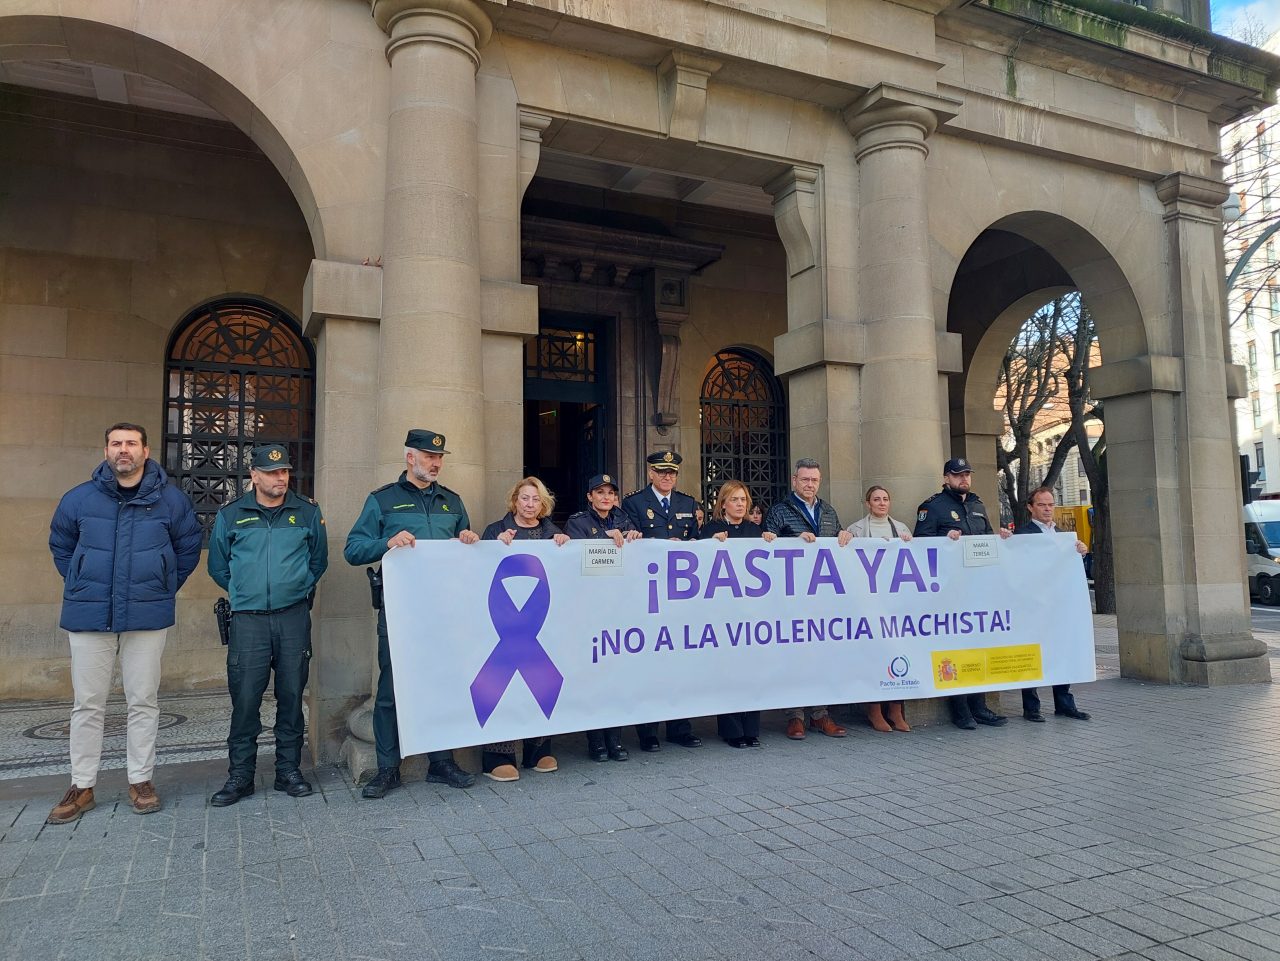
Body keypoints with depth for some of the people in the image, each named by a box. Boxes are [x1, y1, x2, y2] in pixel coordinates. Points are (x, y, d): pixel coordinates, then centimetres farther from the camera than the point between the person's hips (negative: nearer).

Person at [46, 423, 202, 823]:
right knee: (87, 703, 7)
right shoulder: (80, 498, 3)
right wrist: (82, 587, 12)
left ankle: (141, 781, 18)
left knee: (144, 701, 6)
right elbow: (60, 545, 18)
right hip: (88, 616, 1)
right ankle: (81, 787, 19)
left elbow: (189, 549, 11)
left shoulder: (171, 500, 0)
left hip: (147, 617, -1)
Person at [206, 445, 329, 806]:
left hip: (294, 617, 1)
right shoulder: (231, 515, 6)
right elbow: (218, 566, 16)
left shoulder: (308, 512, 6)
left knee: (291, 696, 5)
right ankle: (239, 776, 11)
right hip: (248, 619, 0)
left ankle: (289, 771, 16)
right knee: (245, 698, -2)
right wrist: (244, 592, 14)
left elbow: (319, 559, 17)